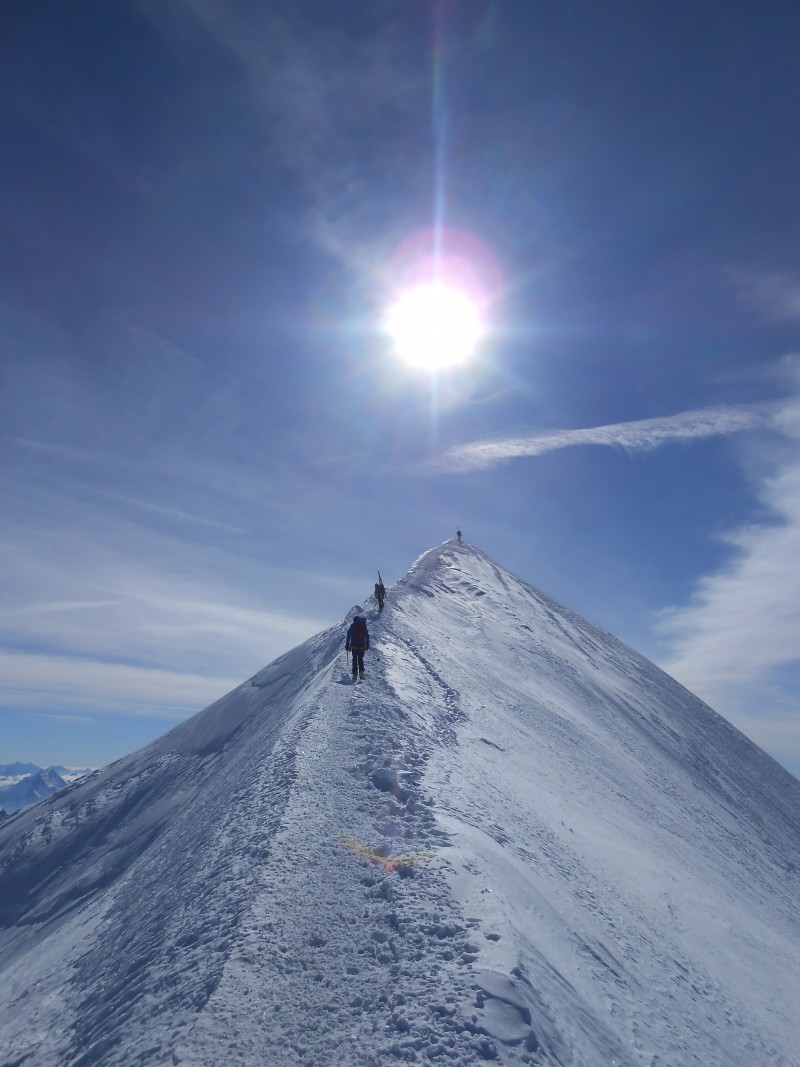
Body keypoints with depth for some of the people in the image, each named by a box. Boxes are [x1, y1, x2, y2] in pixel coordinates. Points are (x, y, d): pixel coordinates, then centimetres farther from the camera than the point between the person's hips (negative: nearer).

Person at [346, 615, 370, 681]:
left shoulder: (353, 626, -1)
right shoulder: (364, 626, 5)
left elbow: (349, 635, -3)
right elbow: (367, 636, 8)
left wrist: (347, 644, 1)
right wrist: (367, 645, 15)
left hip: (354, 645, -1)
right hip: (362, 646, 1)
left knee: (355, 660, 8)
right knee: (361, 659, 10)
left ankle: (355, 675, 3)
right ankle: (361, 673, -10)